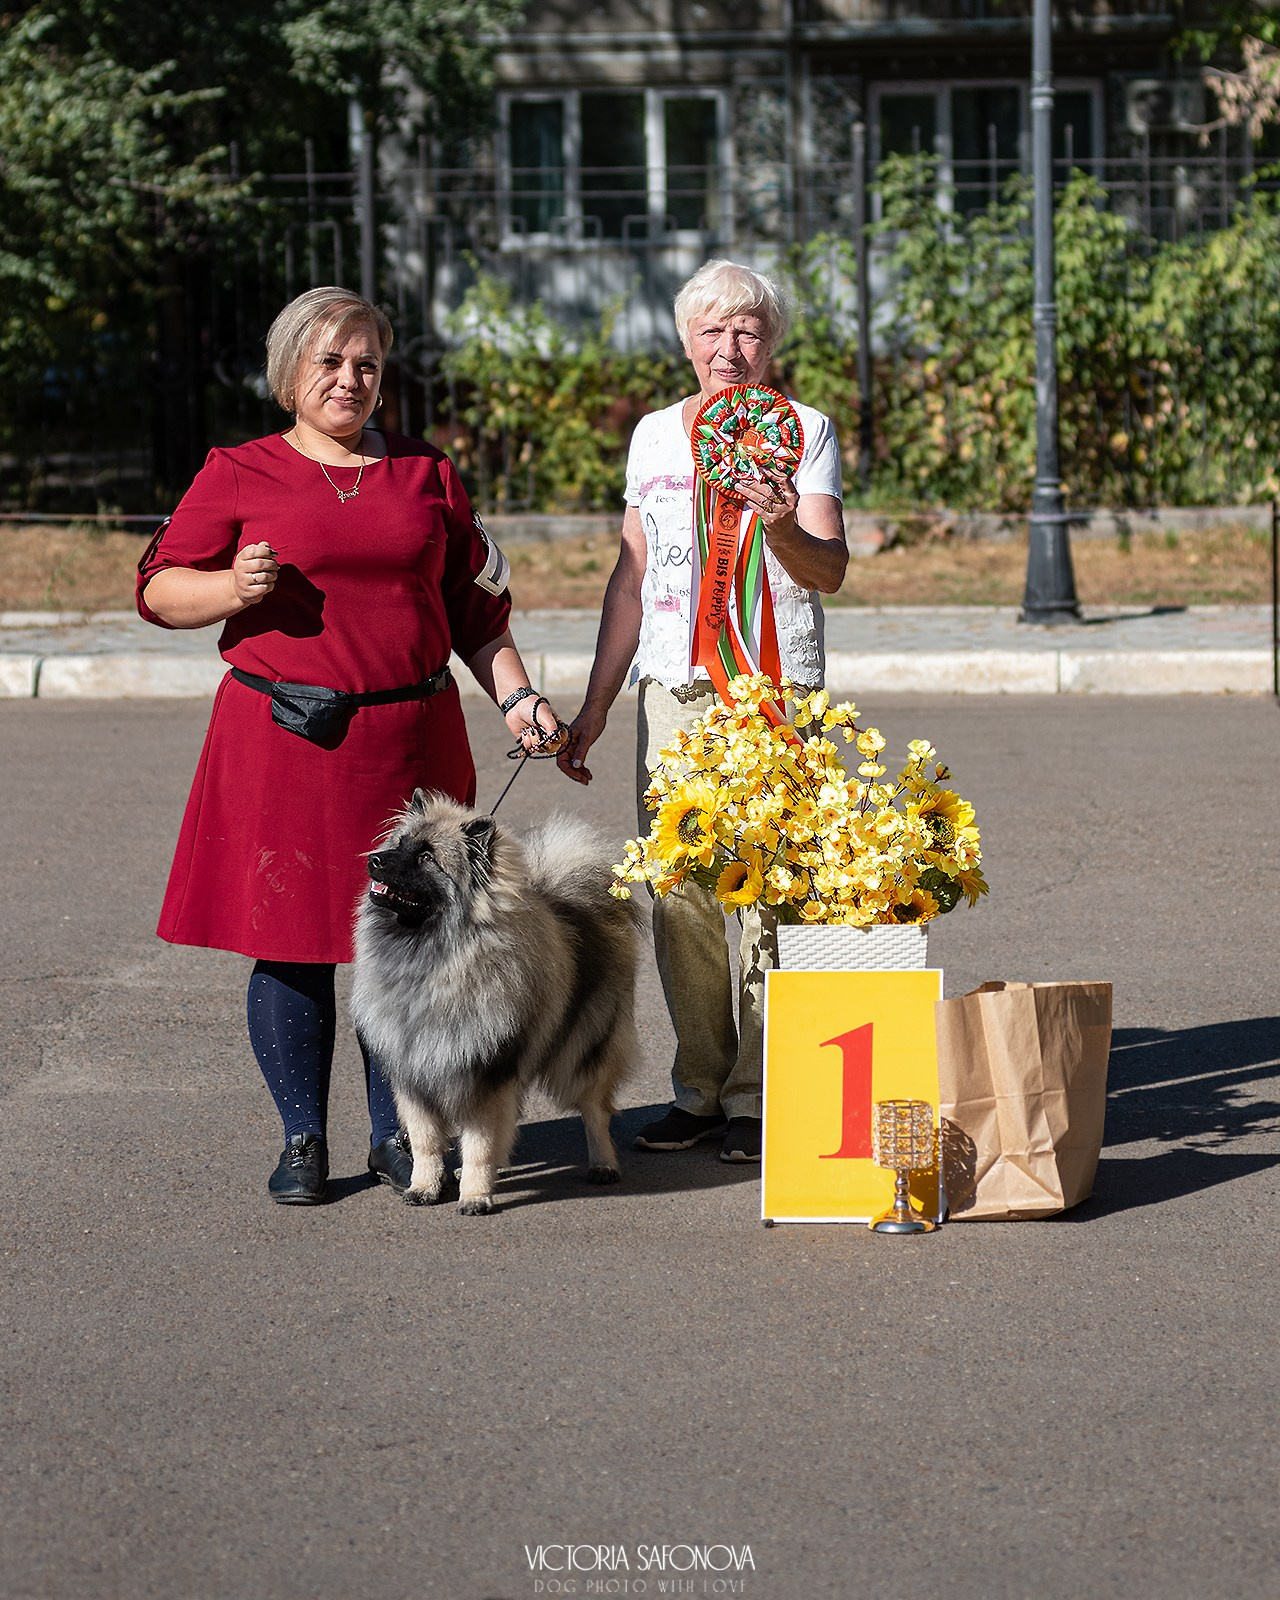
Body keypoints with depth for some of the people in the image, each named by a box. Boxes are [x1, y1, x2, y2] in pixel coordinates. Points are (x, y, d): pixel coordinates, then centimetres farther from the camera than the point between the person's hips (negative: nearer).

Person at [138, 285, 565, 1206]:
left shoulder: (427, 475, 14)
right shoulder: (240, 475, 5)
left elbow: (476, 607, 18)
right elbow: (159, 589, 5)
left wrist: (514, 694, 7)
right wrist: (232, 588, -14)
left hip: (411, 737, 3)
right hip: (283, 741, -2)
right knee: (291, 936, -2)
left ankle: (397, 1134, 15)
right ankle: (303, 1140, 10)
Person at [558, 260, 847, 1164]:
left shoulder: (803, 430, 2)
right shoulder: (656, 435, 14)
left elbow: (831, 571, -9)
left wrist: (784, 528, -31)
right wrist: (596, 705, 16)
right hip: (673, 689, 4)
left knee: (765, 890, -8)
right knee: (681, 896, 2)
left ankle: (758, 1097, -1)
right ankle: (699, 1090, 11)